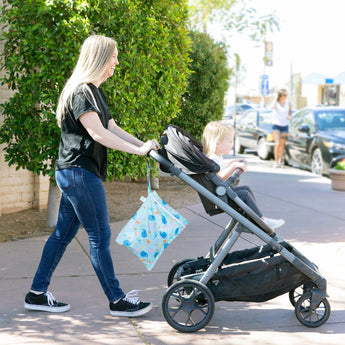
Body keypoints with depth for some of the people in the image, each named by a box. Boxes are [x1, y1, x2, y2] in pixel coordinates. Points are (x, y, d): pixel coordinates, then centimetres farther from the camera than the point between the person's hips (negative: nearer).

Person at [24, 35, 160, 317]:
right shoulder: (81, 92, -15)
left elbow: (112, 128, 16)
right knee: (100, 236, -3)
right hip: (79, 171, -10)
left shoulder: (94, 92, 17)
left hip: (75, 172, 10)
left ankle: (37, 294, 20)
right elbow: (97, 133, -22)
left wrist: (144, 145, 6)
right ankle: (117, 300, 6)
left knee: (63, 233, 13)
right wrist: (138, 150, -20)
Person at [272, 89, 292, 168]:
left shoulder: (288, 103, 0)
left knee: (282, 145, 7)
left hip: (285, 126, 4)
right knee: (277, 144, -14)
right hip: (276, 125, -4)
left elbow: (290, 111, 15)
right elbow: (273, 107, -35)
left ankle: (280, 161, 17)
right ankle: (276, 162, -6)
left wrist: (289, 116, -5)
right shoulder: (276, 103, -11)